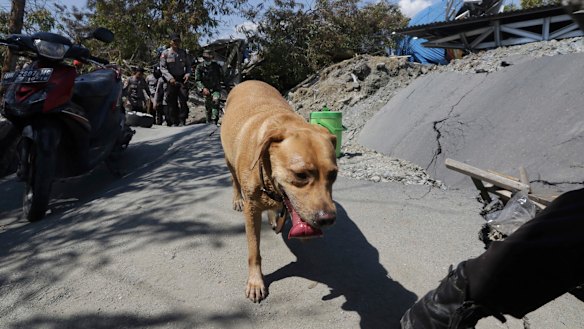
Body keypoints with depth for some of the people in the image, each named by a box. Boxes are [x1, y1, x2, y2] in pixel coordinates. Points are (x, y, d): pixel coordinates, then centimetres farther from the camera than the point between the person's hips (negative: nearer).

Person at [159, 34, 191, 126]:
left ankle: (182, 120, -1)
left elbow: (188, 65, 14)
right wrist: (170, 78, -17)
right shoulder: (165, 53, 0)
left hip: (182, 79, 1)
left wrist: (188, 74, -6)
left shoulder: (184, 52, 9)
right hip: (171, 80, -1)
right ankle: (174, 121, 11)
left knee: (183, 100, -11)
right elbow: (162, 67, -4)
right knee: (172, 101, 2)